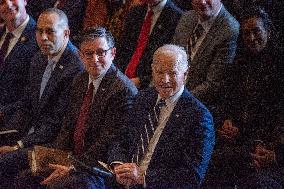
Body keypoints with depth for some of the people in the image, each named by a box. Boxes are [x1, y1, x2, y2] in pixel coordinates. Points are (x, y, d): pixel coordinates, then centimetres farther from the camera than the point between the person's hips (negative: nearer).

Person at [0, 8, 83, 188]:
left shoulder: (76, 68, -18)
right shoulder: (39, 60, 12)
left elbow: (57, 122, -19)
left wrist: (19, 145, -19)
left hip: (54, 144, -9)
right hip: (30, 135, 9)